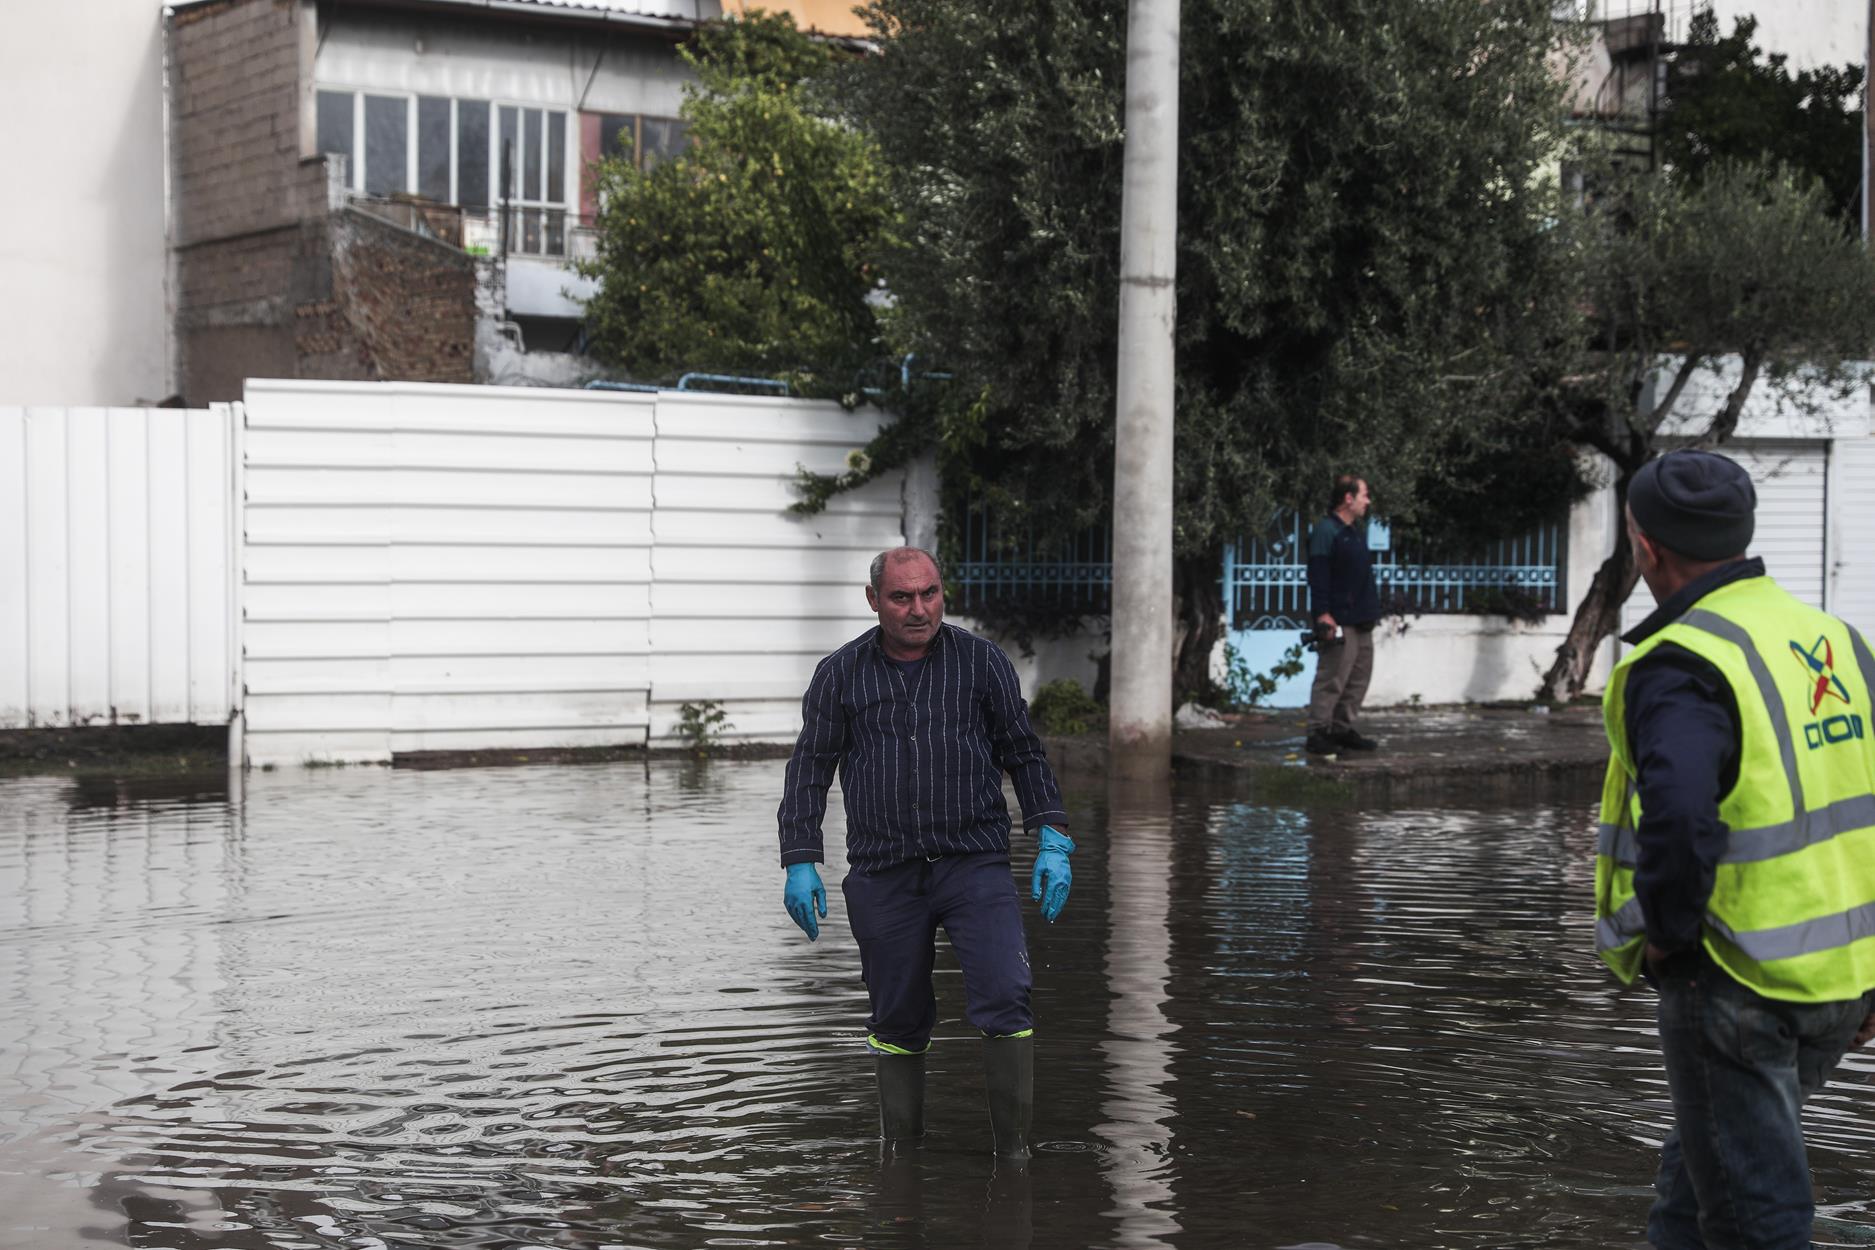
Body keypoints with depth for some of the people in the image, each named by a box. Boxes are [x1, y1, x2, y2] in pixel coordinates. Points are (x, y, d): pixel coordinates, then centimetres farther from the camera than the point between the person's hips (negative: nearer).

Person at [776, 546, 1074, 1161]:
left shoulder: (982, 661, 4)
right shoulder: (839, 674, 5)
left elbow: (1024, 754, 9)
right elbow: (809, 770, 10)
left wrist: (1053, 840, 0)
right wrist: (800, 862, 2)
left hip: (975, 863, -1)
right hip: (883, 875, 1)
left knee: (1004, 1000, -15)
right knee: (898, 1021, 7)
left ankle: (1015, 1151, -6)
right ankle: (900, 1152, 21)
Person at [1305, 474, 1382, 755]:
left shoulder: (1357, 532, 19)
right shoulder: (1325, 531, -11)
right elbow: (1318, 576, -16)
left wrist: (1372, 610, 20)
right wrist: (1323, 615, -22)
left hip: (1361, 621, 10)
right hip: (1339, 621, -10)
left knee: (1358, 679, 11)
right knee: (1332, 679, -9)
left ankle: (1342, 729, 19)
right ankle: (1318, 733, -5)